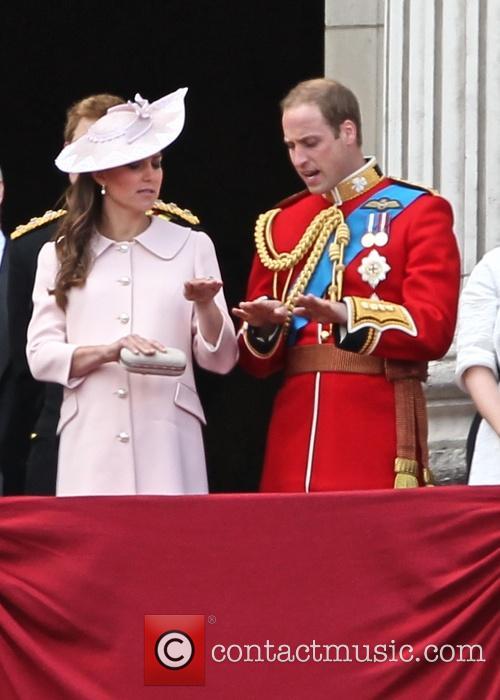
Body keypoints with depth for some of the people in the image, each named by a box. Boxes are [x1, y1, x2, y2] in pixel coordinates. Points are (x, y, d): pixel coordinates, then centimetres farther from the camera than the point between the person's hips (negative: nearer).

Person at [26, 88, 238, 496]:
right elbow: (40, 356, 3)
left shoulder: (192, 246, 10)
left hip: (168, 445, 0)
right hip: (90, 448, 0)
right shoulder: (60, 255, 11)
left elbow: (221, 360, 7)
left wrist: (205, 306, -12)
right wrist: (107, 352, -13)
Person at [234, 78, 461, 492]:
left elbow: (433, 329, -11)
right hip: (295, 425, 4)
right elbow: (258, 360, 15)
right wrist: (264, 325, -7)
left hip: (377, 431, -4)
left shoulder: (420, 212, 1)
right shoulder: (281, 224, 15)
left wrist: (345, 315, -24)